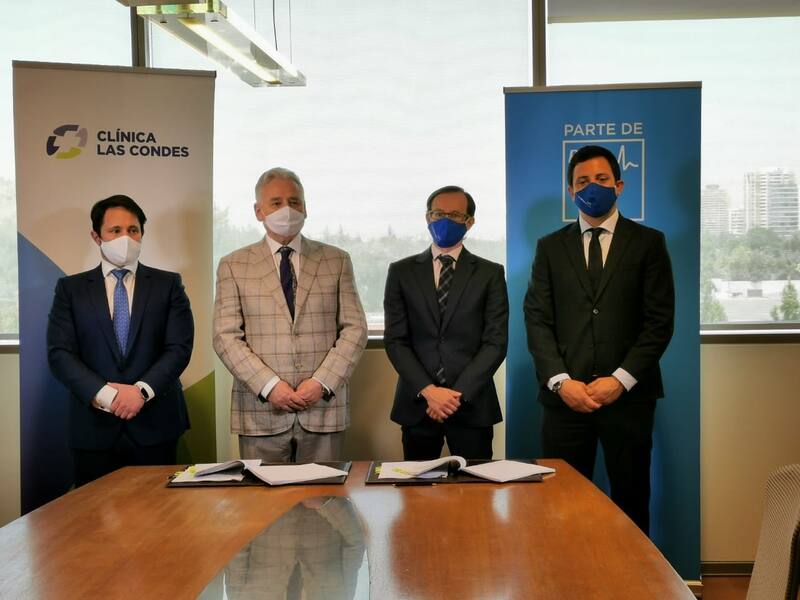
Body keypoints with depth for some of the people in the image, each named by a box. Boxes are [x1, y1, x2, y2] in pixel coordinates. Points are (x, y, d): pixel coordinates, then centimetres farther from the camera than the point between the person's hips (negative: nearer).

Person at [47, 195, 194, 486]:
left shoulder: (168, 284, 7)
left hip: (155, 423, 0)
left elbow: (180, 347, -1)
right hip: (94, 425, 0)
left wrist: (142, 390, -15)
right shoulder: (71, 288, 8)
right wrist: (104, 393, -15)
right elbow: (59, 353, -1)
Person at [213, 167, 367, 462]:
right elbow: (226, 336, -1)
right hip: (261, 412, -1)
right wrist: (269, 385, -12)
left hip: (323, 407, 1)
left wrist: (322, 383, -9)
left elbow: (354, 328, 4)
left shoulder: (336, 261, 9)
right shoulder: (233, 266, 6)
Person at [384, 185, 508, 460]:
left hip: (472, 405, -1)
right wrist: (427, 390, -10)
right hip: (417, 405, 1)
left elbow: (496, 341, -2)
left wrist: (459, 393, -11)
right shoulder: (402, 272, 7)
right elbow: (395, 340, 2)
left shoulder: (490, 274, 5)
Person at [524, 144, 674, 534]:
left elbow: (660, 321, 0)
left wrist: (620, 379, -10)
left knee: (631, 502, 5)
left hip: (628, 395, -1)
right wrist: (561, 381, -8)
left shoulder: (648, 242, 6)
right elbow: (537, 320, 5)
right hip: (565, 395, 1)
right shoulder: (550, 247, 12)